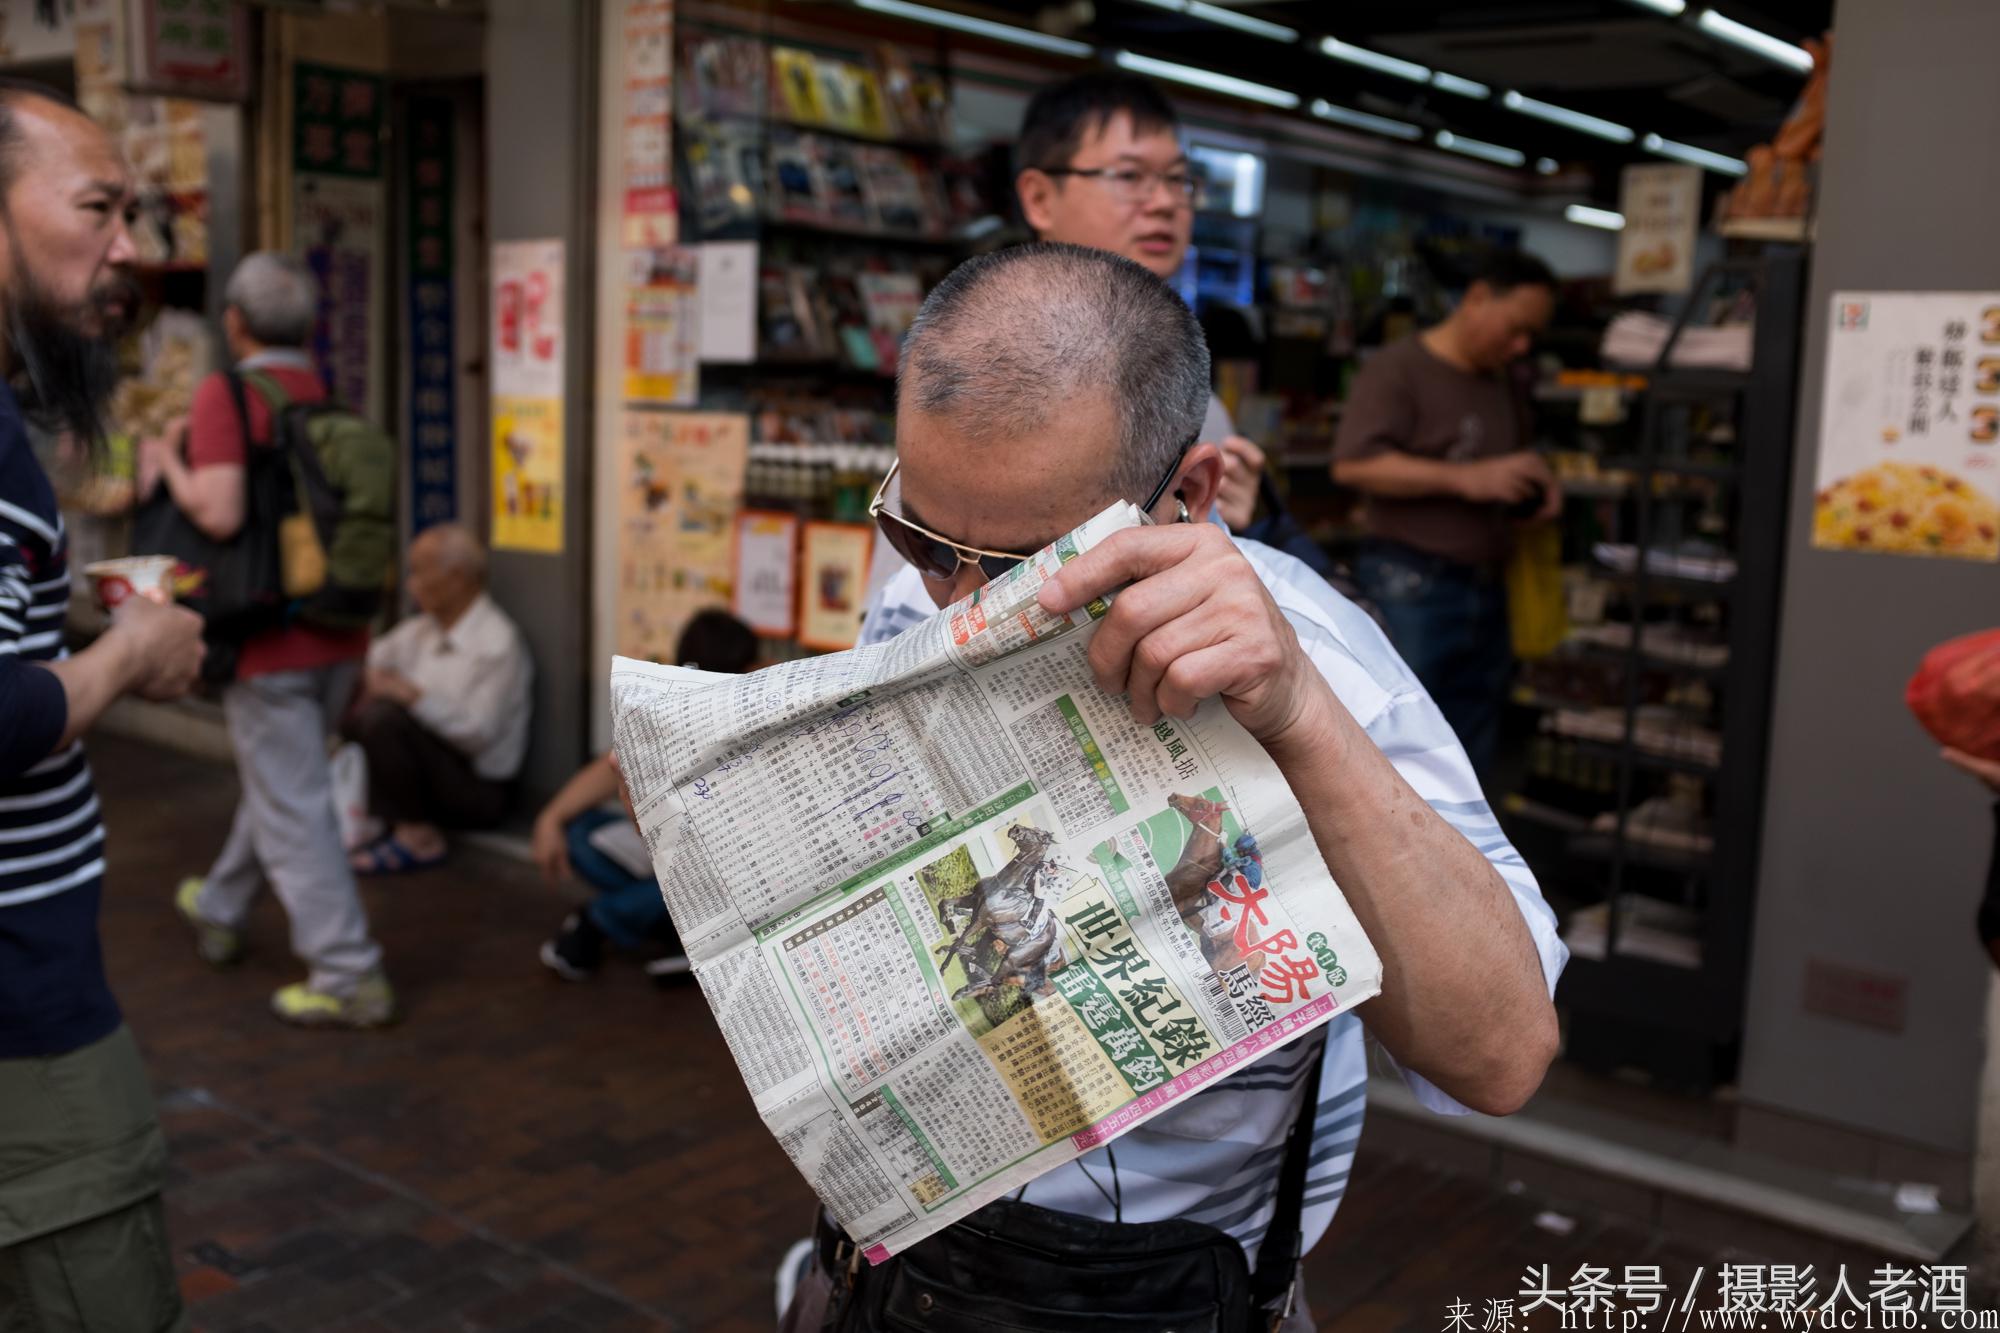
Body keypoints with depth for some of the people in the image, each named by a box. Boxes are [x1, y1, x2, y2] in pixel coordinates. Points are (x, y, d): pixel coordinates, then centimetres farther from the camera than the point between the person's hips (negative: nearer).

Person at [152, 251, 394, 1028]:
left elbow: (219, 512, -23)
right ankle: (219, 911, 45)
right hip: (340, 638, 7)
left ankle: (349, 978, 1)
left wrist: (167, 461, -6)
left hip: (271, 641, -7)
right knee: (275, 782, 24)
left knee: (293, 811, 0)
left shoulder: (226, 394, -13)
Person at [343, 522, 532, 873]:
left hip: (477, 789, -8)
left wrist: (414, 695, -27)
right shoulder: (422, 629, 9)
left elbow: (478, 732, -22)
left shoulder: (498, 643, -16)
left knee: (384, 716, -27)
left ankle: (418, 837, -15)